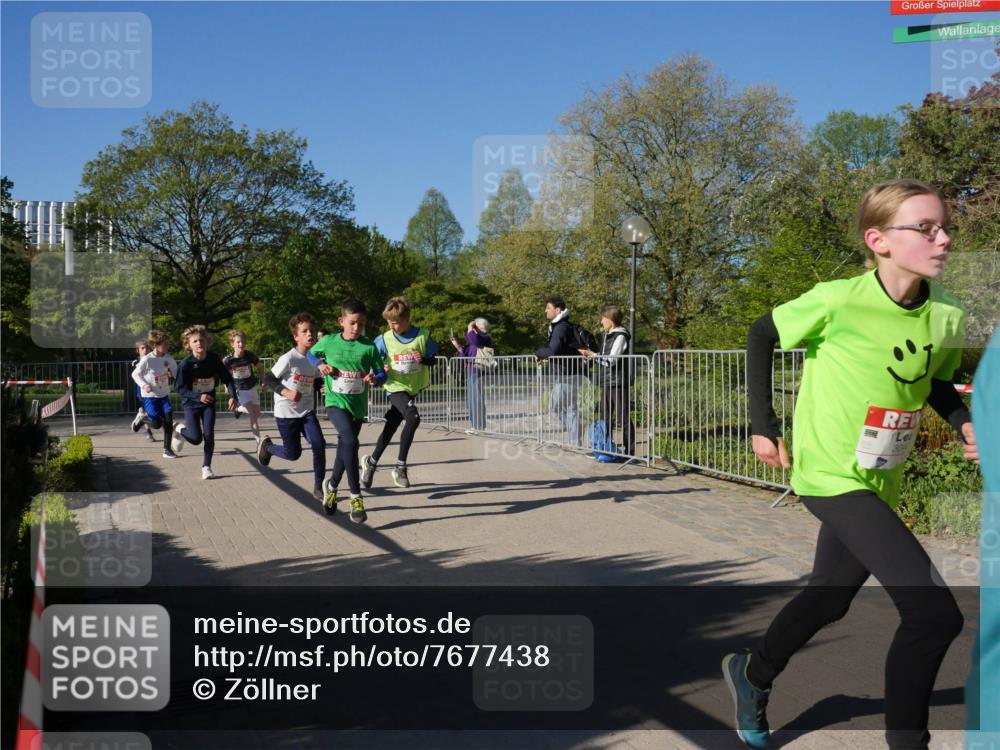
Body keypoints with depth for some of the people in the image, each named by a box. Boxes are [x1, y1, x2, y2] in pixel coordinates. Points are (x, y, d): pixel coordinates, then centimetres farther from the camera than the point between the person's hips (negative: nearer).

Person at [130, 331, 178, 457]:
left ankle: (167, 449, 4)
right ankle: (142, 418, 23)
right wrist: (144, 385, -19)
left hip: (164, 395, 4)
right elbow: (135, 374, -4)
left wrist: (173, 375, -12)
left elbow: (175, 370, 10)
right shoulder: (147, 360, -16)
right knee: (157, 424, -11)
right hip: (149, 396, -4)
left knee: (168, 420, -8)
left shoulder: (168, 358, -3)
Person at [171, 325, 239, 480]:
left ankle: (206, 467, 13)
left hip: (209, 402, 2)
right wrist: (198, 396, -26)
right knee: (196, 438, -7)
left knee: (209, 435, -5)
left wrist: (232, 396, -16)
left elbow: (227, 378, -2)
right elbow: (179, 387, -15)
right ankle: (180, 429, 26)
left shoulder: (214, 359, -11)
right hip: (191, 403, -2)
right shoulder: (186, 363, -18)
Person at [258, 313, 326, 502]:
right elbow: (268, 379, -13)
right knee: (293, 453, 4)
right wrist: (286, 392, -26)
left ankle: (318, 488, 0)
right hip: (286, 413, -4)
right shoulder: (288, 358, -17)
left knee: (319, 445, -14)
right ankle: (267, 446, 37)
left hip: (307, 411, 4)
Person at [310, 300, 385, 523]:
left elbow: (382, 373, 0)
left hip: (358, 405, 3)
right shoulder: (328, 342, -2)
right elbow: (311, 353, 17)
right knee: (350, 441, -25)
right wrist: (321, 365, -3)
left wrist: (375, 378, -22)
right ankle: (356, 496, -18)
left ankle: (331, 486, 43)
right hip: (336, 402, -3)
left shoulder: (369, 346, -4)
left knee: (344, 447, 16)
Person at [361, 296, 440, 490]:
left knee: (390, 428, 11)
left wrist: (423, 359, -16)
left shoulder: (423, 336, -4)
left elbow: (432, 360, 5)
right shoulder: (384, 339, -6)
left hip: (413, 389, 3)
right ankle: (400, 466, -15)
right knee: (413, 417, -27)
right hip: (396, 388, -3)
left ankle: (371, 462, 31)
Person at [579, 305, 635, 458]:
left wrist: (592, 355, -15)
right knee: (605, 417, 12)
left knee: (623, 417, -5)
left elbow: (611, 360, -17)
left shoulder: (620, 336, -11)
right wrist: (590, 355, 7)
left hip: (619, 383, -9)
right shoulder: (607, 335, 16)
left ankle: (629, 451, 0)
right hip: (606, 383, 9)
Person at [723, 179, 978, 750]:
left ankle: (752, 674, 48)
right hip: (830, 475, -7)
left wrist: (965, 422, -6)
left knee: (830, 598, 23)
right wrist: (763, 424, -6)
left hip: (881, 484, 7)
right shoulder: (838, 301, -19)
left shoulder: (947, 318, -3)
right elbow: (762, 335, -5)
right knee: (935, 613, -16)